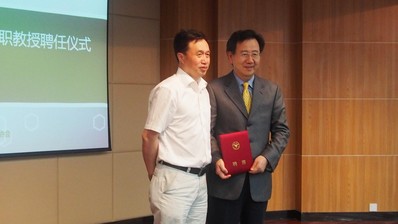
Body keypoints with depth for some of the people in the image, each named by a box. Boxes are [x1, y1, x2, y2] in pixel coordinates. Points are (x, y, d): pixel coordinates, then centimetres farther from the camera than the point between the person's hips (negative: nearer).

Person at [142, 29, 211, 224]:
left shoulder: (204, 89, 11)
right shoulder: (168, 90, -12)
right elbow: (149, 137, -10)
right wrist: (154, 175, 0)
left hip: (201, 179, 7)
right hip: (175, 180, -7)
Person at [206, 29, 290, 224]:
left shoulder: (272, 90, 11)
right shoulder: (214, 89, -1)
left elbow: (281, 130, 8)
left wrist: (267, 158, -9)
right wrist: (216, 160, -24)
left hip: (259, 180, 4)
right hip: (225, 179, -4)